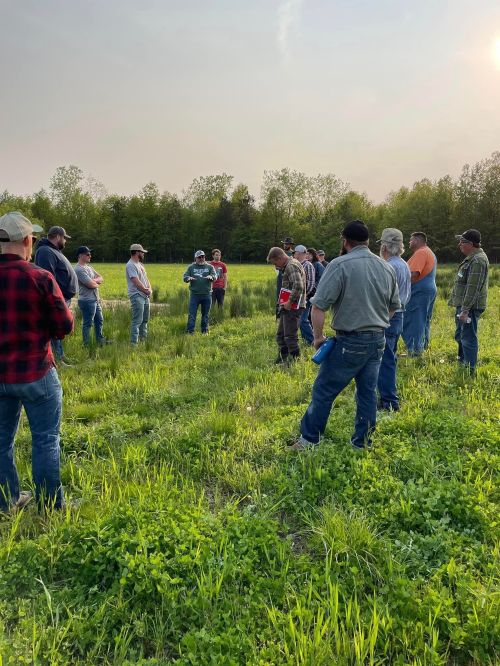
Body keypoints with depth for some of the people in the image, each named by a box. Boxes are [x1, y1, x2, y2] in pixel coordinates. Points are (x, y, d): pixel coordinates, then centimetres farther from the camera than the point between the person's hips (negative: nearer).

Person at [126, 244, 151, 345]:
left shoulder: (140, 264, 17)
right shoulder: (131, 265, -14)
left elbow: (145, 278, 17)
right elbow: (136, 282, -20)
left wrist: (149, 289, -1)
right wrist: (146, 290, -7)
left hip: (145, 296, 10)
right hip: (137, 296, -10)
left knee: (145, 319, 16)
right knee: (137, 321, -12)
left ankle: (143, 339, 27)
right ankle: (134, 343, -9)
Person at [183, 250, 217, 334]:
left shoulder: (210, 267, 7)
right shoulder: (191, 267, 9)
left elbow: (215, 276, -5)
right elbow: (184, 276, 3)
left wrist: (210, 277, -29)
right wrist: (189, 278, -21)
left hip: (207, 294, 1)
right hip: (194, 294, -1)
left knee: (205, 314, 9)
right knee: (192, 313, -4)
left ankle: (204, 331, 19)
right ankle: (190, 331, 0)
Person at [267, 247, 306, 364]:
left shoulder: (292, 266, -15)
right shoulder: (288, 266, 18)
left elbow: (298, 287, -27)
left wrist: (289, 302, -19)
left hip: (293, 308, -11)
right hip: (288, 307, 11)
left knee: (290, 336, -6)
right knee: (280, 335, 16)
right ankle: (281, 360, 25)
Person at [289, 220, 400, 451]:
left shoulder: (340, 265, -12)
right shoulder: (386, 267, 9)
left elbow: (319, 306, -17)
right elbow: (394, 307, 19)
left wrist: (318, 336, -6)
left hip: (350, 341, -6)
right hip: (378, 340, 7)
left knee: (324, 390, 3)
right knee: (368, 391, 13)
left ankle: (308, 439, 12)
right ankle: (362, 442, 21)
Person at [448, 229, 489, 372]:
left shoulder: (478, 261, -20)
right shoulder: (471, 258, 14)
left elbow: (473, 288, -24)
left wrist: (465, 310, -25)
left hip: (470, 307, -11)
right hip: (463, 305, 11)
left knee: (468, 338, -5)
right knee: (460, 336, 21)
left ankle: (470, 370, 1)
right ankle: (462, 362, 34)